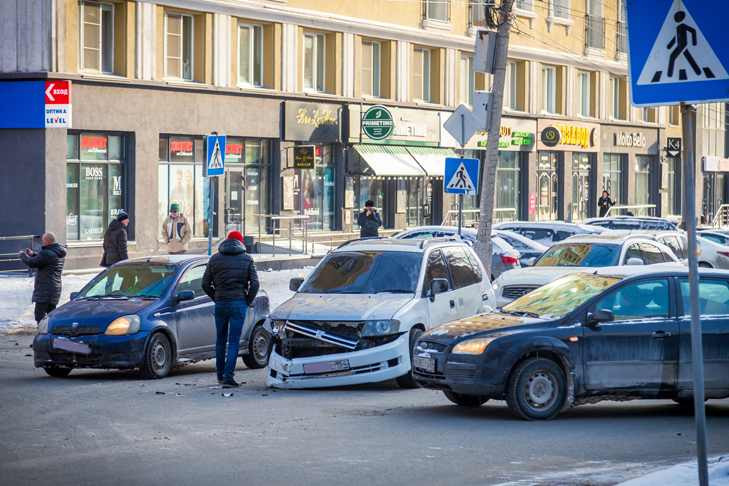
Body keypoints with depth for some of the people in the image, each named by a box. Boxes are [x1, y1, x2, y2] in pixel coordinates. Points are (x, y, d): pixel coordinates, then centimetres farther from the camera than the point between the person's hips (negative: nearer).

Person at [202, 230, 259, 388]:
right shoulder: (246, 259, 2)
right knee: (234, 341, -2)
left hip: (220, 304, 2)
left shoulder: (215, 258, 6)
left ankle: (220, 375, 22)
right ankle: (228, 376, -11)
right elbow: (254, 283, -5)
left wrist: (216, 297, 14)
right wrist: (248, 300, 7)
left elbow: (205, 283, 3)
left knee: (220, 340, 15)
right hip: (239, 303, -2)